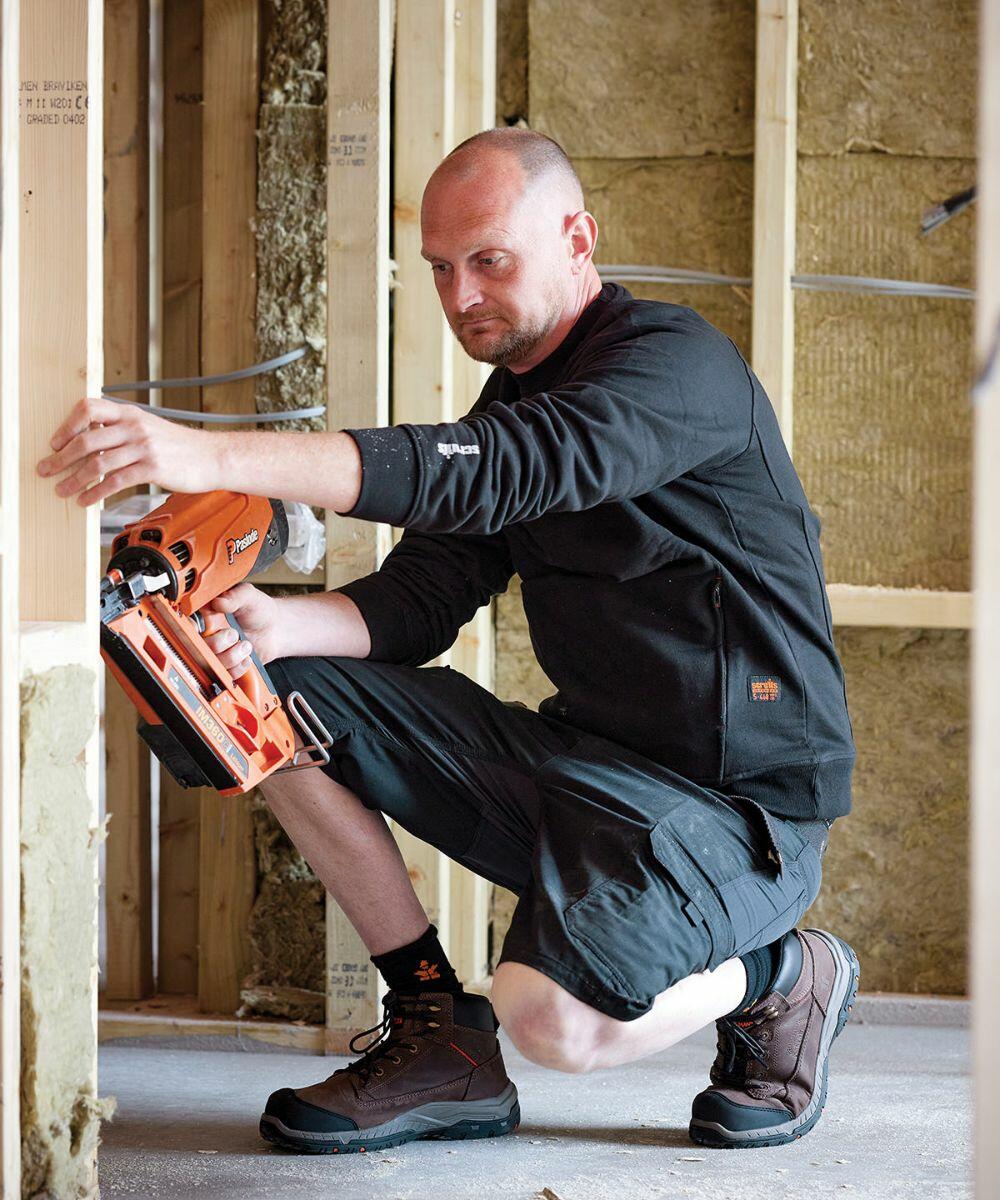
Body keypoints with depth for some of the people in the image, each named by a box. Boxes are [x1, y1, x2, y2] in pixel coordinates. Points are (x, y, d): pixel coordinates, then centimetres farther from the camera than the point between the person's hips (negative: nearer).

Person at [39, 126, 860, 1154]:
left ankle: (784, 976, 1)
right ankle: (439, 1036, 2)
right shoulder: (514, 396, 13)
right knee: (278, 692, -2)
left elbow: (490, 473, -33)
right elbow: (419, 597, 4)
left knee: (553, 1018, -33)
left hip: (736, 799, -8)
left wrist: (215, 456, -41)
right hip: (580, 760, 8)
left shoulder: (678, 362, -16)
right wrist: (280, 623, -19)